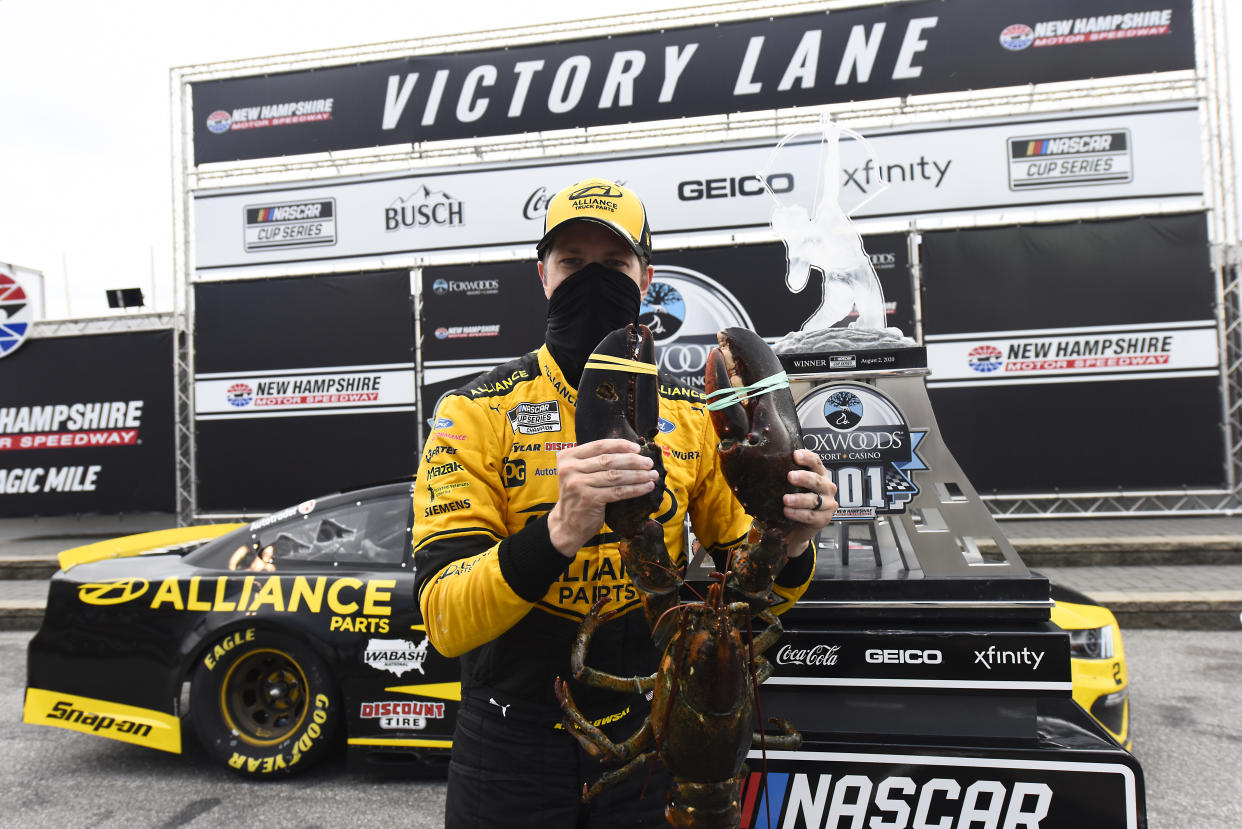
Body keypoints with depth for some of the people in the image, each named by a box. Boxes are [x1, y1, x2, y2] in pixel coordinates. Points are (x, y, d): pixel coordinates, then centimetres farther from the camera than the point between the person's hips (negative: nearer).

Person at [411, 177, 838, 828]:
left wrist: (787, 545, -19)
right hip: (513, 747, -2)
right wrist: (558, 533, -37)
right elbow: (445, 620, -19)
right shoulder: (476, 413, -11)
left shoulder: (693, 416, -2)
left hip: (649, 732, 2)